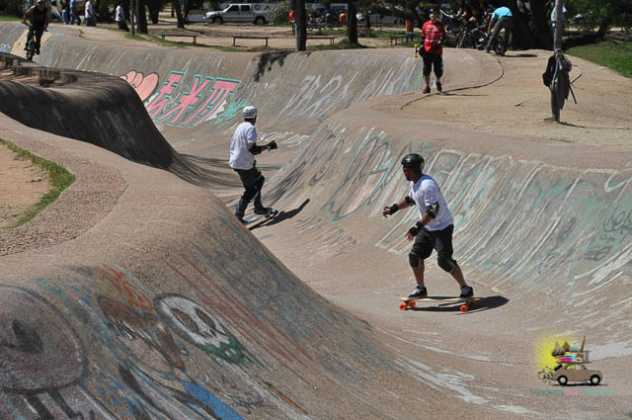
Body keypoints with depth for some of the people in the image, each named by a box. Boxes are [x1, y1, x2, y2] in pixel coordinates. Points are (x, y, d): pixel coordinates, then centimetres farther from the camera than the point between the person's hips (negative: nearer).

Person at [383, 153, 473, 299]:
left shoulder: (427, 185, -27)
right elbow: (410, 199, 25)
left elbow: (433, 210, -34)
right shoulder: (414, 183, 4)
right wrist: (393, 209, 17)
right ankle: (420, 288, 21)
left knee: (444, 260, -13)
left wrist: (417, 227, -38)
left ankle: (465, 288, 2)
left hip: (442, 227, -9)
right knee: (415, 255, 6)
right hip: (427, 228, 9)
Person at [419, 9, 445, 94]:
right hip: (427, 50, 2)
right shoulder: (426, 24, 8)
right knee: (426, 69, 2)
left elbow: (443, 35, -1)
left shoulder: (440, 25, 2)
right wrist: (421, 46, 7)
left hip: (437, 51, -2)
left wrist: (440, 42, -19)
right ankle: (427, 86, 11)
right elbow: (422, 36, 14)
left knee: (438, 68, 2)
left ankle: (438, 82, 30)